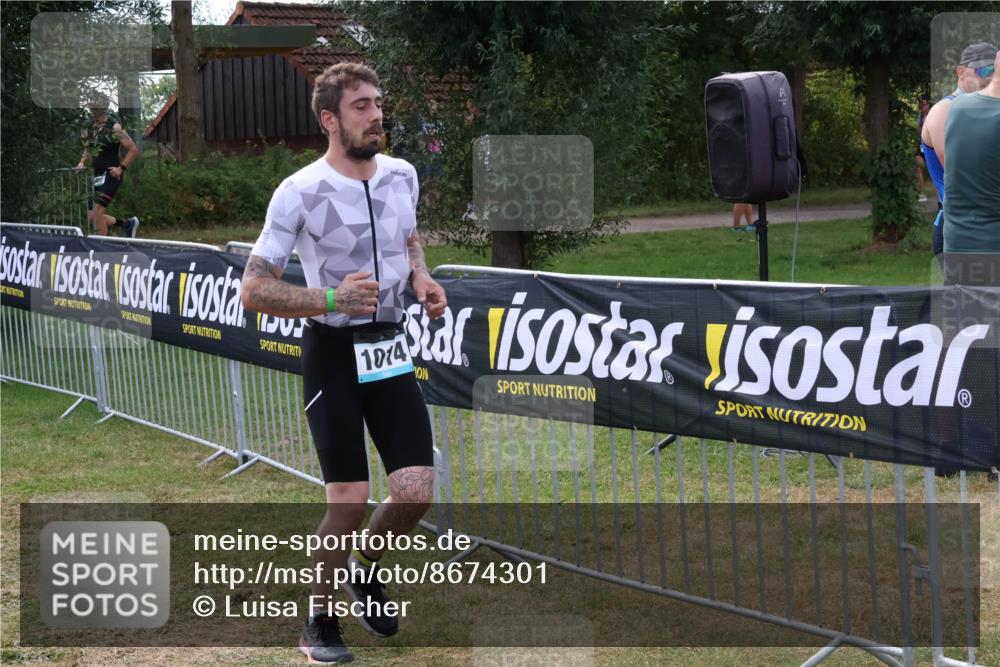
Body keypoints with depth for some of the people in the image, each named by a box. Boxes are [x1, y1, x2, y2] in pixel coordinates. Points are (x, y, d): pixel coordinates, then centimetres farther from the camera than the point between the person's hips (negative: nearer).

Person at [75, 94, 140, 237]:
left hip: (111, 174, -8)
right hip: (97, 175, 8)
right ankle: (127, 223, 25)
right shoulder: (90, 129, 9)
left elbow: (134, 150, -11)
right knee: (91, 218, 5)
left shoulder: (114, 128, -12)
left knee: (97, 211, -18)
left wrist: (121, 168, -16)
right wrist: (82, 162, 4)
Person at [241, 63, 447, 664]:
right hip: (334, 353, -5)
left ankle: (366, 569, 28)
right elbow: (255, 289, -13)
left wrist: (422, 277, 3)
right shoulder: (299, 193, -15)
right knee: (350, 501, -5)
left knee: (416, 492, -3)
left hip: (391, 348, 5)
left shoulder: (402, 175, 2)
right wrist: (333, 299, -25)